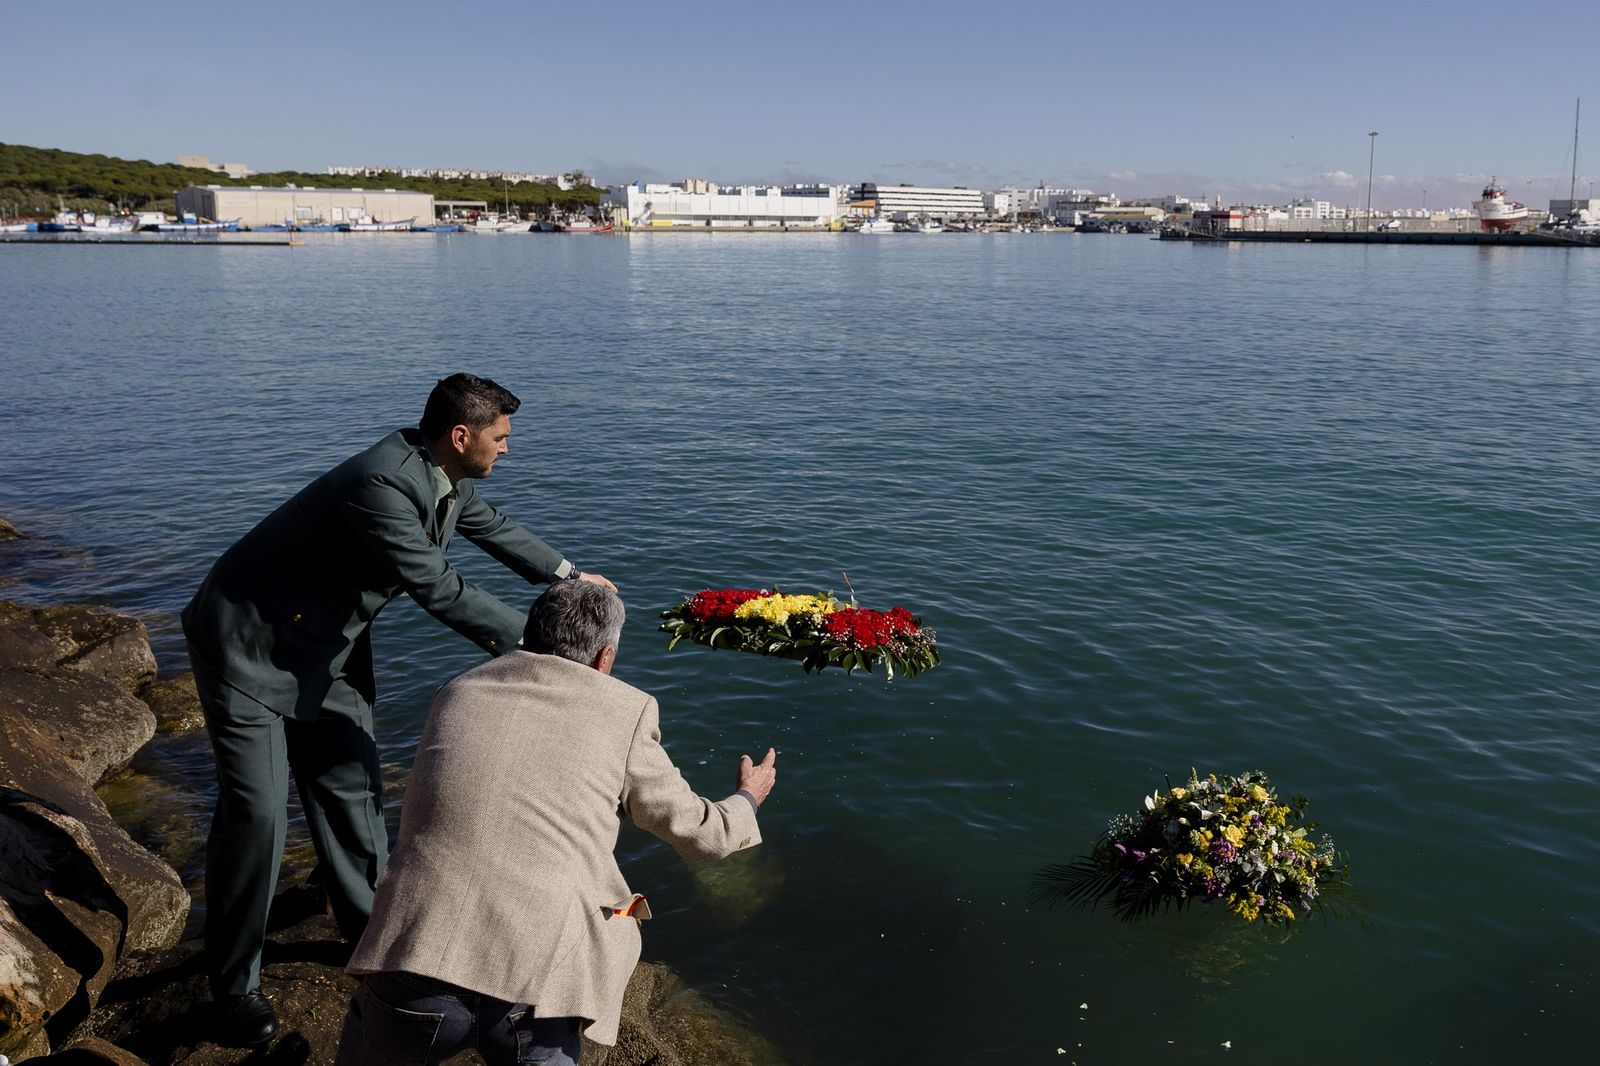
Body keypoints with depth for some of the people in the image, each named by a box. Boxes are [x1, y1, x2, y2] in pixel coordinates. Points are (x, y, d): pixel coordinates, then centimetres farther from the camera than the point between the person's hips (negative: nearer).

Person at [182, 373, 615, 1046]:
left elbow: (494, 528, 17)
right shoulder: (381, 485, -33)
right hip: (251, 644, -9)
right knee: (256, 813, -5)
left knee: (350, 789, 15)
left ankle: (370, 930, 34)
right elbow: (440, 591, -32)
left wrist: (568, 575, 24)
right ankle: (235, 986, 13)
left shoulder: (445, 479, -3)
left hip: (325, 651, 9)